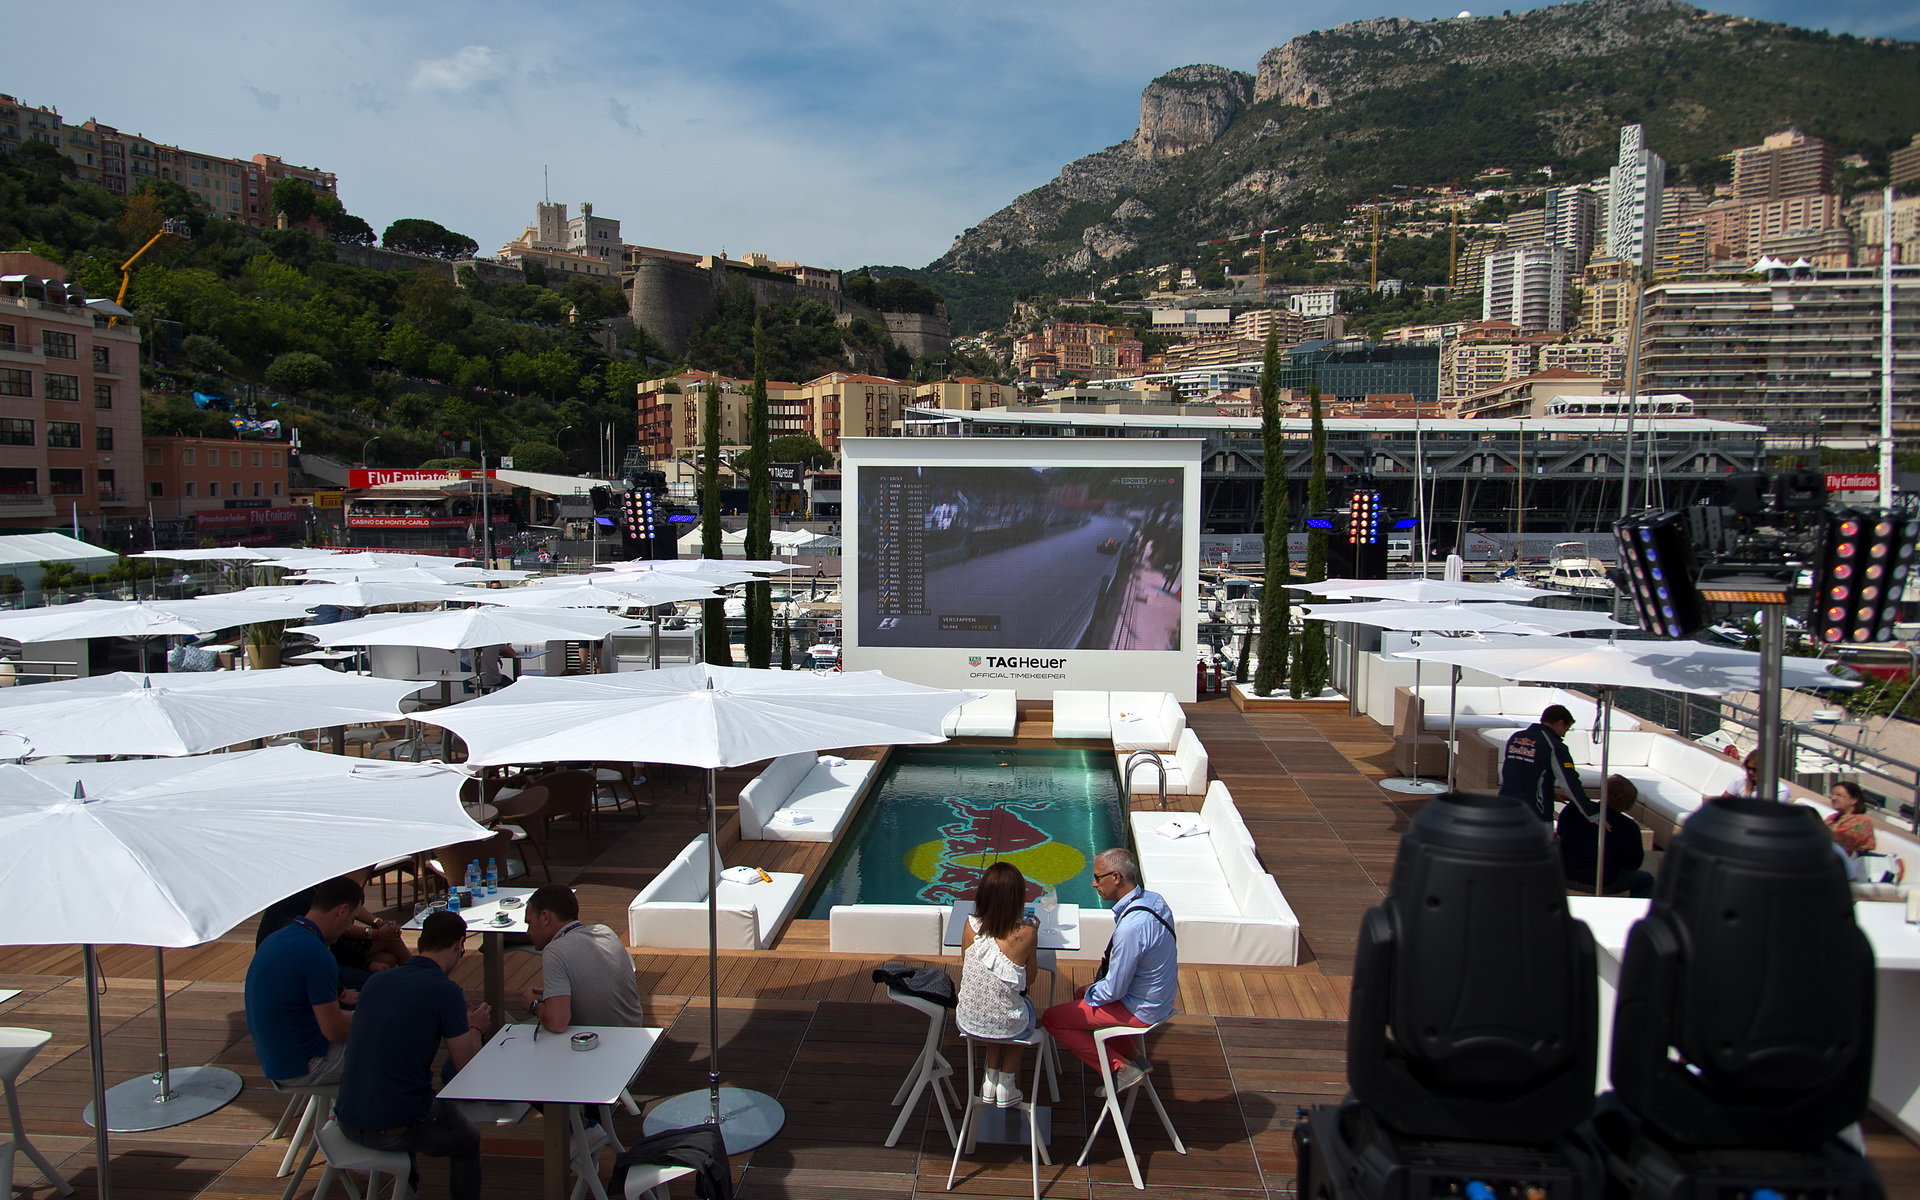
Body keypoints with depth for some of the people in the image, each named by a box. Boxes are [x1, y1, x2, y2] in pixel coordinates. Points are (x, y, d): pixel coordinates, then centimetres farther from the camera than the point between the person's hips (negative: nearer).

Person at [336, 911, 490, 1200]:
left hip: (347, 1121, 6)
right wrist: (474, 1027, 12)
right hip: (395, 1128, -6)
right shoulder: (444, 990, -14)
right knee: (468, 1143, 23)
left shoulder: (376, 980, 4)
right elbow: (467, 1066, -8)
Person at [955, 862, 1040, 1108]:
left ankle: (991, 1078, 37)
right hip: (1008, 1026, -2)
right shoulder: (1025, 934, -21)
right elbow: (1029, 978, -5)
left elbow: (965, 970, 3)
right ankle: (1007, 1084, 35)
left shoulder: (971, 926, -15)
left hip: (968, 1021, 2)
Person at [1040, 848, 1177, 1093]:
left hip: (1141, 1011, -9)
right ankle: (1131, 1060, 23)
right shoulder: (1153, 899, -5)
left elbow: (1114, 990, -24)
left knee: (1051, 1019, -2)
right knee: (1081, 994, 29)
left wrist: (1090, 993, -4)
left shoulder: (1131, 927, -33)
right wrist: (1096, 986, 12)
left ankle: (1120, 1068, 2)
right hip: (1162, 997, 9)